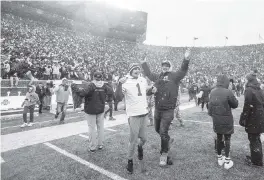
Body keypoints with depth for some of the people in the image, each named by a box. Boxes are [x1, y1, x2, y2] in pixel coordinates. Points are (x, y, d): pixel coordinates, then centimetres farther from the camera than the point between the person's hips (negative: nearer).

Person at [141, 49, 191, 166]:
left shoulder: (174, 76, -3)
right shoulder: (158, 76, 12)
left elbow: (183, 71, -19)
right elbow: (148, 74, 27)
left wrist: (186, 60, -34)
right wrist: (144, 63, 35)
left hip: (168, 110, -6)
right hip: (157, 109, 6)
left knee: (163, 131, -4)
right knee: (158, 129, 20)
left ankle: (164, 155, 16)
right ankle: (168, 140, 49)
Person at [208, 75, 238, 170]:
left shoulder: (212, 92, -1)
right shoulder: (228, 92, -18)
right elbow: (235, 104, -7)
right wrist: (233, 98, 9)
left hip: (216, 120, 5)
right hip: (226, 120, -5)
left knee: (219, 138, 17)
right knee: (227, 139, 8)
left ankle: (219, 158, 29)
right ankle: (227, 161, 16)